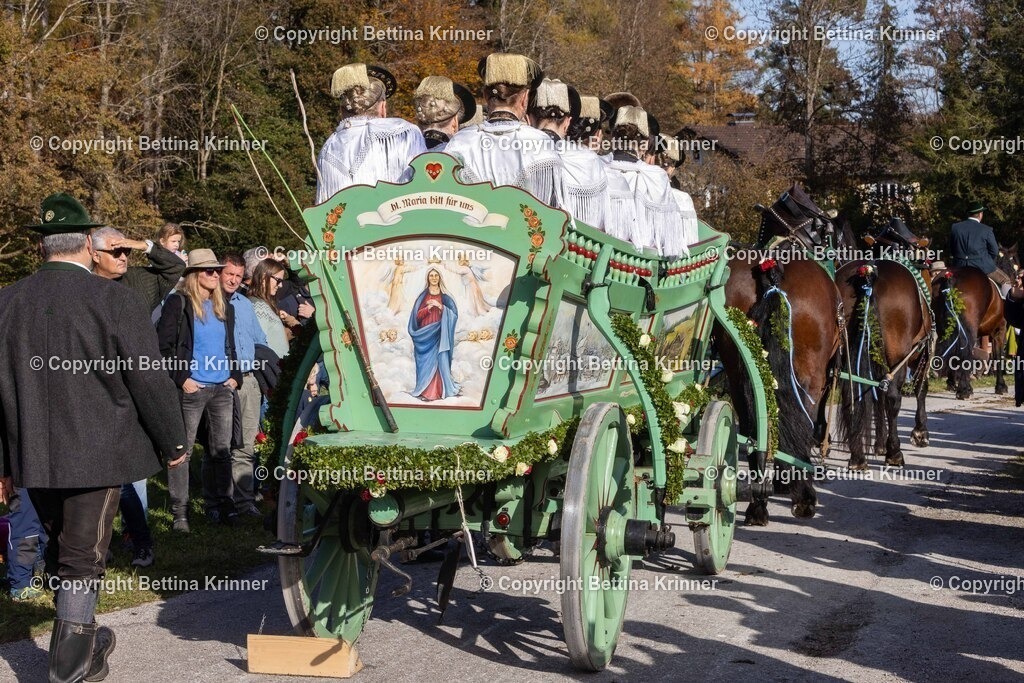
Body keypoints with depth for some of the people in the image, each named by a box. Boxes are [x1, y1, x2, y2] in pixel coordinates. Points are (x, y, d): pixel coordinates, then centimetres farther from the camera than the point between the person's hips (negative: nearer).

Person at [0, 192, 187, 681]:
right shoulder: (114, 300, -14)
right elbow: (149, 381, -11)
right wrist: (173, 442, 3)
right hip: (96, 453, -4)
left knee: (61, 550, 21)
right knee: (83, 558, 4)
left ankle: (81, 638, 36)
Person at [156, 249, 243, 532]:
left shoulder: (224, 307, 17)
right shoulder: (178, 303, -3)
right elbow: (163, 345, -8)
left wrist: (235, 376, 9)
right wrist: (181, 379, -12)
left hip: (222, 388, 6)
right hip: (192, 389, -6)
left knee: (221, 450, 8)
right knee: (183, 450, -2)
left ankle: (220, 505, 17)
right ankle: (179, 511, 3)